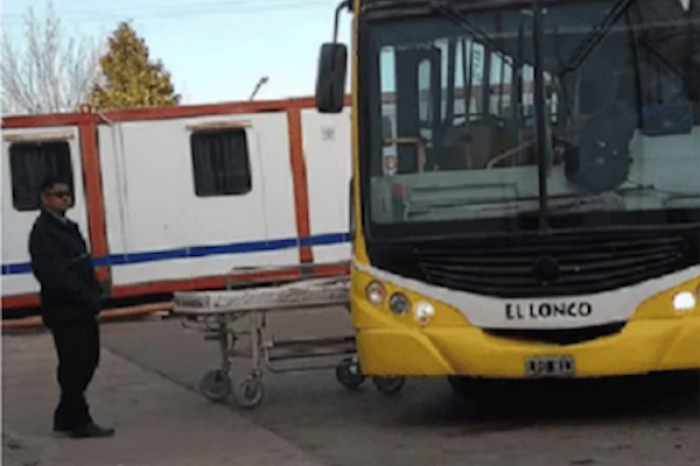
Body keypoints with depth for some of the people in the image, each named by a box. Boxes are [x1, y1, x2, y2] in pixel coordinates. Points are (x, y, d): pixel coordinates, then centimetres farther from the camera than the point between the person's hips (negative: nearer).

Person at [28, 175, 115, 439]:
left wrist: (94, 294, 6)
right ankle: (79, 423, 6)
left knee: (88, 362, 15)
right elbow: (54, 275, -23)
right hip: (65, 311, -10)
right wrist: (87, 296, -21)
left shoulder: (67, 226, 16)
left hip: (82, 309, 10)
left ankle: (65, 418, 24)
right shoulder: (43, 232, -14)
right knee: (74, 368, -3)